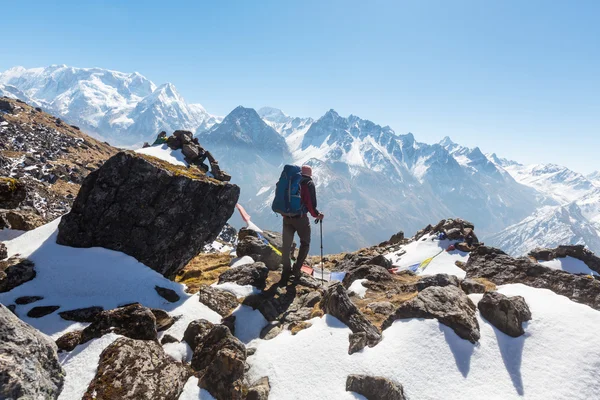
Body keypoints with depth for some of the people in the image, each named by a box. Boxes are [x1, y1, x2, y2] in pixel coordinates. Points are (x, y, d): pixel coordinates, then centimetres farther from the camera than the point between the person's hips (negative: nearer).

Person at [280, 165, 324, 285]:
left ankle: (286, 274, 13)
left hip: (287, 217, 5)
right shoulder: (309, 183, -5)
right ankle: (296, 270, 7)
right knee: (305, 244, 14)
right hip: (300, 217, -5)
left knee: (286, 245, 11)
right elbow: (311, 203, -13)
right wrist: (317, 215, 3)